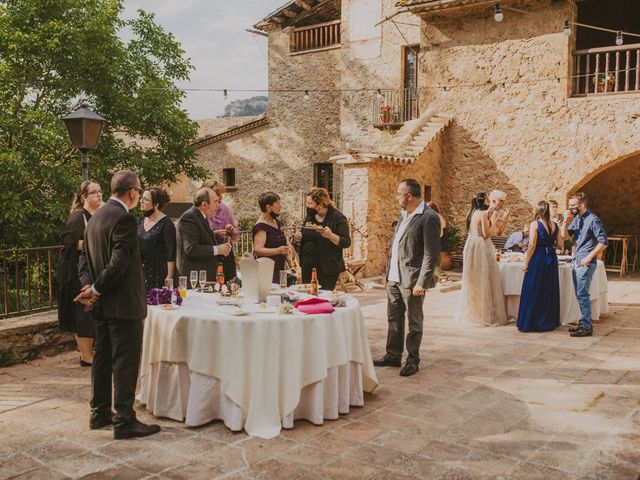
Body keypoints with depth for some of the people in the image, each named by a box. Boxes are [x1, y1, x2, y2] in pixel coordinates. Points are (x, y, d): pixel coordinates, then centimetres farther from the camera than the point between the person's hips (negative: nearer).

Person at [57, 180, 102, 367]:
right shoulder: (78, 217, -11)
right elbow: (69, 242, -19)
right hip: (80, 272, -8)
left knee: (92, 314, 12)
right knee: (84, 314, -4)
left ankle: (87, 352, 21)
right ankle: (86, 356, 3)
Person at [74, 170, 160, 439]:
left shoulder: (97, 216, 12)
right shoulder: (124, 218, -18)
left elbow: (85, 258, 12)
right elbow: (119, 262, -25)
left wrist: (90, 287, -2)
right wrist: (96, 289, -14)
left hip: (102, 305, 10)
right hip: (123, 303, -10)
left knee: (103, 359, 17)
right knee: (125, 363, -2)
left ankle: (99, 414, 28)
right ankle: (124, 421, 5)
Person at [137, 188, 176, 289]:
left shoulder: (166, 223, -11)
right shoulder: (141, 221, 9)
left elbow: (171, 253, -13)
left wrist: (169, 276, -17)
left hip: (159, 273, -6)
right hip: (142, 271, 6)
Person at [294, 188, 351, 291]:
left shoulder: (337, 217, -8)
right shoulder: (310, 216, 11)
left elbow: (347, 242, -12)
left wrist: (330, 236, -28)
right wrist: (299, 238, 2)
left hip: (327, 267, -6)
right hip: (307, 265, 6)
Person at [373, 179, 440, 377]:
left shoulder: (429, 218, -14)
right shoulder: (404, 215, 13)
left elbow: (432, 253, -18)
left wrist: (421, 282, -21)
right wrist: (389, 272, 14)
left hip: (412, 279, -8)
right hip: (394, 278, 8)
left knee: (414, 322, 6)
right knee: (393, 319, 16)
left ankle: (412, 360, 19)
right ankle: (393, 355, 28)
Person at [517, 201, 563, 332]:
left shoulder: (535, 224, -10)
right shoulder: (555, 225, 5)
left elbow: (532, 246, -14)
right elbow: (560, 245, 7)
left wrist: (526, 263, -8)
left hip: (538, 259, -5)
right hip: (551, 259, 5)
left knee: (533, 292, 1)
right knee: (549, 291, 13)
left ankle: (530, 323, 5)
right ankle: (549, 322, 21)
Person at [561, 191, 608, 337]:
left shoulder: (593, 220, -13)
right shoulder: (576, 219, 11)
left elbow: (603, 242, -15)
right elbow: (565, 236, 12)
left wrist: (589, 257, -17)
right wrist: (566, 221, -2)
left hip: (586, 263, -9)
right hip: (577, 261, 9)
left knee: (582, 294, -8)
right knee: (579, 294, 14)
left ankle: (586, 327, -2)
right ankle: (584, 323, 24)